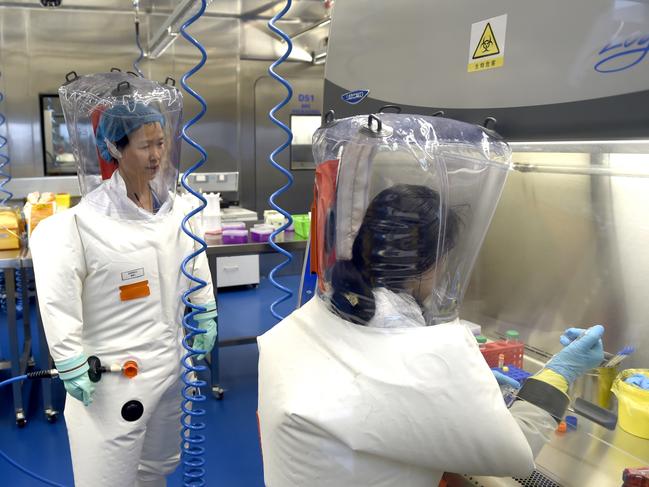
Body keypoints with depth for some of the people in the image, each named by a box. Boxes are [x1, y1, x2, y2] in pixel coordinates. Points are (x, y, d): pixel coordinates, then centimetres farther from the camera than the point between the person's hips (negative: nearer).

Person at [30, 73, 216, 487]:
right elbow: (58, 300, -18)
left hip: (170, 360, 6)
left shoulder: (176, 207, -1)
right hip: (112, 371, -5)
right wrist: (71, 366, -15)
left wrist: (205, 318, 15)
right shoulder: (84, 221, -19)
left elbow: (196, 264, 13)